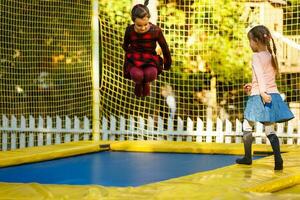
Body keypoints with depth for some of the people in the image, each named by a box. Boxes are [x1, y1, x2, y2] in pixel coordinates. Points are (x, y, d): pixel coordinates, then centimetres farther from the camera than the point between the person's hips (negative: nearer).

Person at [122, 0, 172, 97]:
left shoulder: (156, 31, -12)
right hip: (134, 60, 0)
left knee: (151, 74, -36)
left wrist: (167, 62, 18)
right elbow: (125, 45, 14)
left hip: (150, 61, 0)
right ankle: (138, 83, 9)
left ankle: (146, 83, 8)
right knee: (137, 75, -35)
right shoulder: (130, 31, -10)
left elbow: (164, 46, 5)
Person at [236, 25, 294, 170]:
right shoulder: (271, 55, 14)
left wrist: (262, 92, -34)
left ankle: (248, 157, 17)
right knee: (269, 130, 5)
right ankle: (278, 160, -8)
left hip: (259, 97, -6)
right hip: (273, 94, 7)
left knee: (247, 126, 11)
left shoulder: (256, 56, -8)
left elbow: (260, 74, -22)